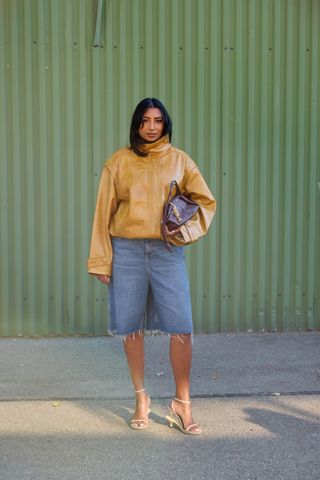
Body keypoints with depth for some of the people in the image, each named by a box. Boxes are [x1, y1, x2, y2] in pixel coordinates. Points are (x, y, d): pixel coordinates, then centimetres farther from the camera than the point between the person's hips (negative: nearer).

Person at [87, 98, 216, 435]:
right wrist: (101, 261, 3)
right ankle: (141, 399, 23)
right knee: (132, 328, 6)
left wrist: (187, 230, -6)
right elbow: (104, 211, 6)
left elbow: (205, 201, 12)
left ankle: (182, 404, 7)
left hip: (168, 251, 0)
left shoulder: (179, 160, 7)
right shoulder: (119, 162, 6)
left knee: (181, 328, -7)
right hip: (127, 252, 0)